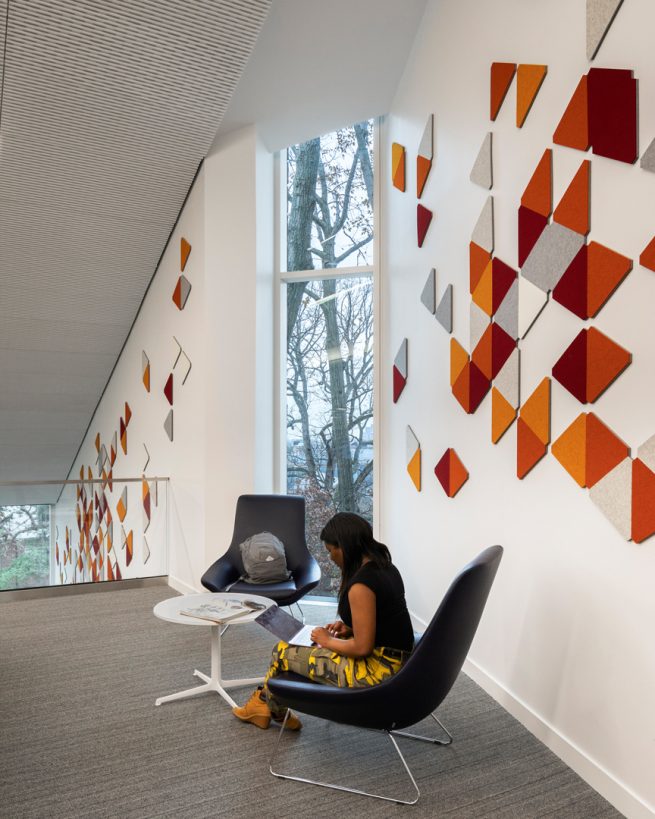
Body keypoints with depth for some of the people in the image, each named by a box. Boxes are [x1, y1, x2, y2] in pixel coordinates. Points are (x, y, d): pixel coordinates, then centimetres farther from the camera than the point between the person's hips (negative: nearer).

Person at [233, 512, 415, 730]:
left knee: (283, 652, 6)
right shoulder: (386, 567, 4)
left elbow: (362, 647, -22)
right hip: (396, 662, 9)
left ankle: (269, 706, 35)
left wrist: (328, 640, -6)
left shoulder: (360, 584, -24)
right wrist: (350, 627, 9)